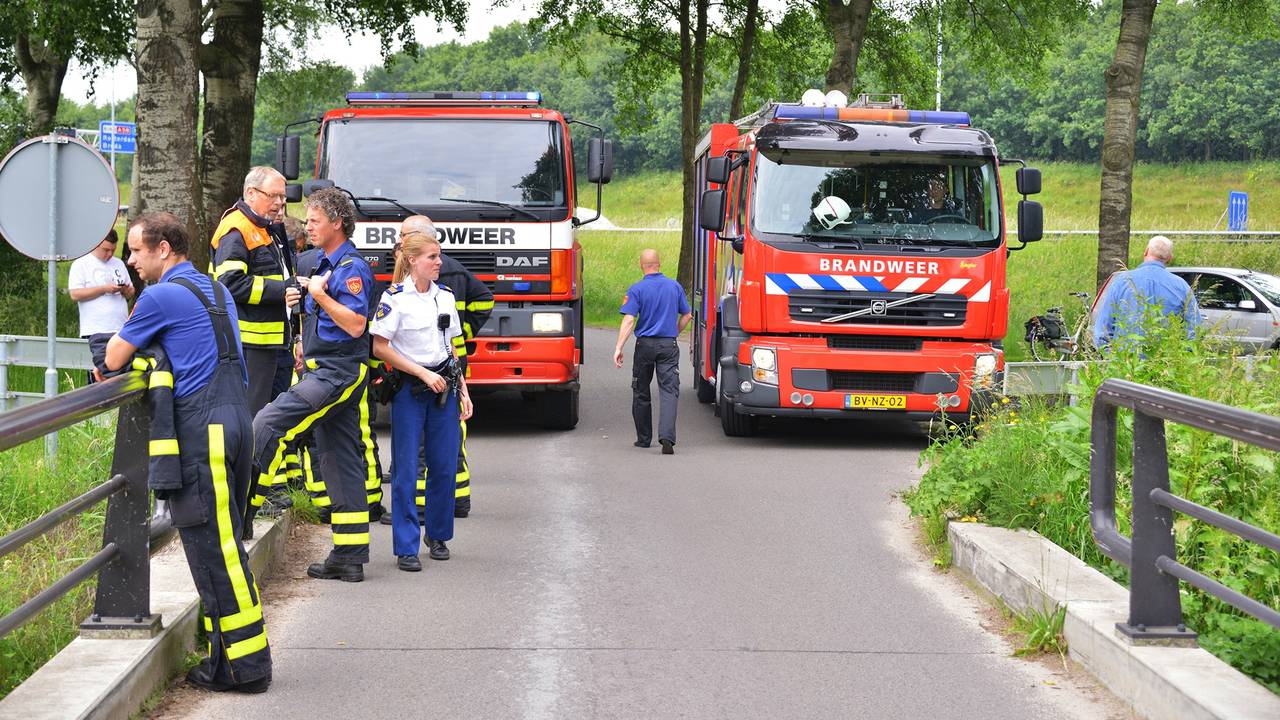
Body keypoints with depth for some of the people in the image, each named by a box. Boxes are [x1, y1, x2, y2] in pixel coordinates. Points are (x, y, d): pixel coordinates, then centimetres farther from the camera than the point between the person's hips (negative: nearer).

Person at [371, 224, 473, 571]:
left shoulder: (445, 297, 10)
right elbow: (380, 348, -10)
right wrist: (423, 373, -12)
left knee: (444, 465, 5)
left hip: (444, 388, 5)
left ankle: (438, 535, 22)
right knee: (405, 470, -3)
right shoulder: (394, 298, -8)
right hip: (408, 389, -5)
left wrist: (462, 391, 12)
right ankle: (406, 548, -1)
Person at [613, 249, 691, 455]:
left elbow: (629, 320, -14)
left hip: (645, 345, -1)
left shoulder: (637, 289, -6)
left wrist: (619, 347, -15)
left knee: (641, 393, 13)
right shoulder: (675, 286, 4)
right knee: (669, 391, -5)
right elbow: (687, 316, 12)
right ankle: (667, 437, -22)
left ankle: (643, 438, 21)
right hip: (668, 345, 1)